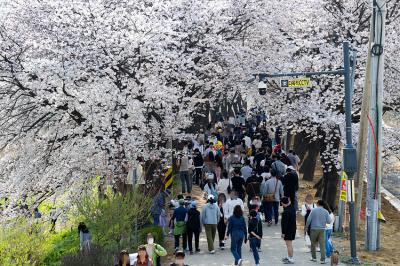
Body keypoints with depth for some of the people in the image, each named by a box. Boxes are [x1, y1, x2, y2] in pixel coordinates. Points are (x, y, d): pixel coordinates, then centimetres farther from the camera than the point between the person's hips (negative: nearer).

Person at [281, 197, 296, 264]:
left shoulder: (286, 212, -24)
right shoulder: (292, 208, 2)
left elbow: (285, 223, -22)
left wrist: (283, 232, -17)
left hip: (288, 230, -9)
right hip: (293, 229, 9)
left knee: (289, 245, -3)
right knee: (289, 244, 21)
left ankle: (291, 259, 1)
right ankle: (289, 257, 32)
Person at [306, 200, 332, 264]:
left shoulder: (313, 210, -5)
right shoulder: (326, 212, 0)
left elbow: (309, 219, -7)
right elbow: (329, 221, -2)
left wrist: (306, 226, 6)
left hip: (314, 229, -1)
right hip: (322, 229, 1)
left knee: (313, 244, 15)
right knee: (322, 245, -2)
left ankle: (314, 257, 20)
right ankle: (322, 259, -8)